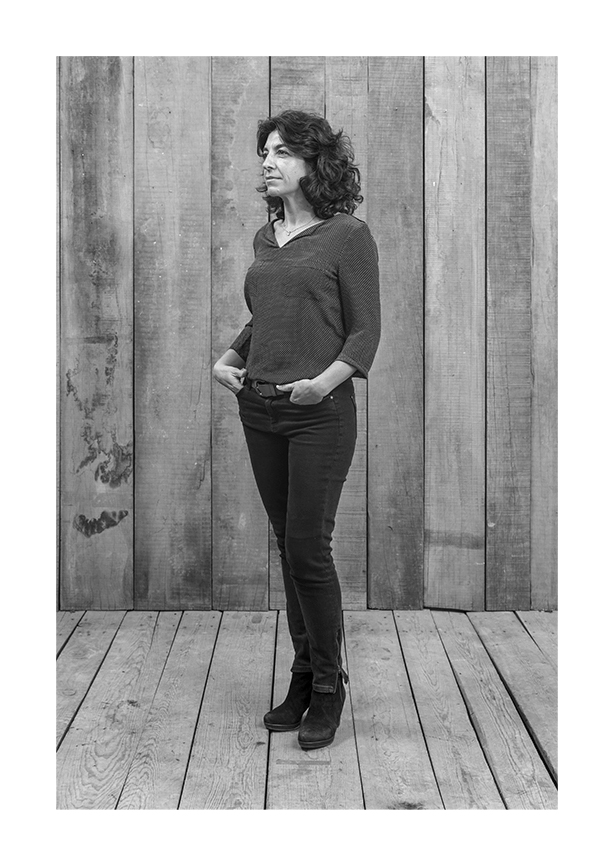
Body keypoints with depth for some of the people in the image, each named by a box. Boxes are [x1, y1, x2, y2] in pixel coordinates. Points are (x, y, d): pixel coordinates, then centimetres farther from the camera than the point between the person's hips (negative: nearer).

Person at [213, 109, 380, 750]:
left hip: (320, 413, -6)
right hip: (259, 410, 6)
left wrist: (326, 379, -22)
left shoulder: (347, 236, -4)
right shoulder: (265, 239, 14)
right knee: (287, 545, 11)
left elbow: (365, 329, -7)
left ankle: (328, 687, 12)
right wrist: (228, 359, 6)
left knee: (308, 548, -5)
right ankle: (302, 679, 23)